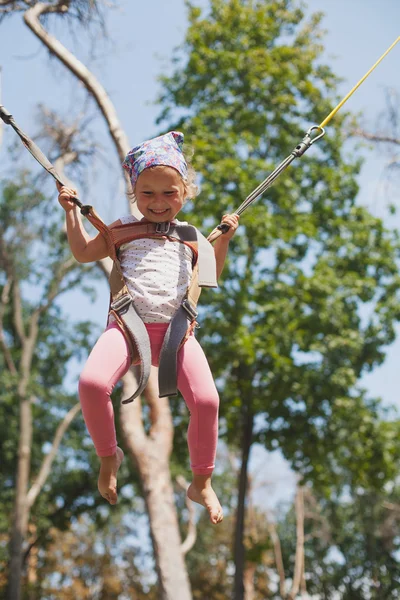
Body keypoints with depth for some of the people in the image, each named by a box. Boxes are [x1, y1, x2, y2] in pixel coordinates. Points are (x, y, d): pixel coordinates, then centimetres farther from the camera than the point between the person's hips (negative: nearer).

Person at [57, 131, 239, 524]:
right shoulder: (125, 229, 18)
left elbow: (210, 276, 30)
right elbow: (83, 253, 25)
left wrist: (223, 239, 19)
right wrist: (71, 212, 17)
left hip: (176, 330, 1)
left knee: (206, 399, -20)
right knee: (91, 382, -30)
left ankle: (201, 483, 5)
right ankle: (108, 456, 2)